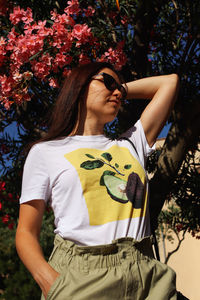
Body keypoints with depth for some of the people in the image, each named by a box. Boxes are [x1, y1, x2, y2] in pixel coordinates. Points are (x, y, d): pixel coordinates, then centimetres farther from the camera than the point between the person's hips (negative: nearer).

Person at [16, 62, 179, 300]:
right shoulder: (45, 152, 11)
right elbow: (26, 232, 4)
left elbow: (169, 82, 27)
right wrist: (49, 280, -13)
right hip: (78, 276, -3)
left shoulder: (130, 146, 21)